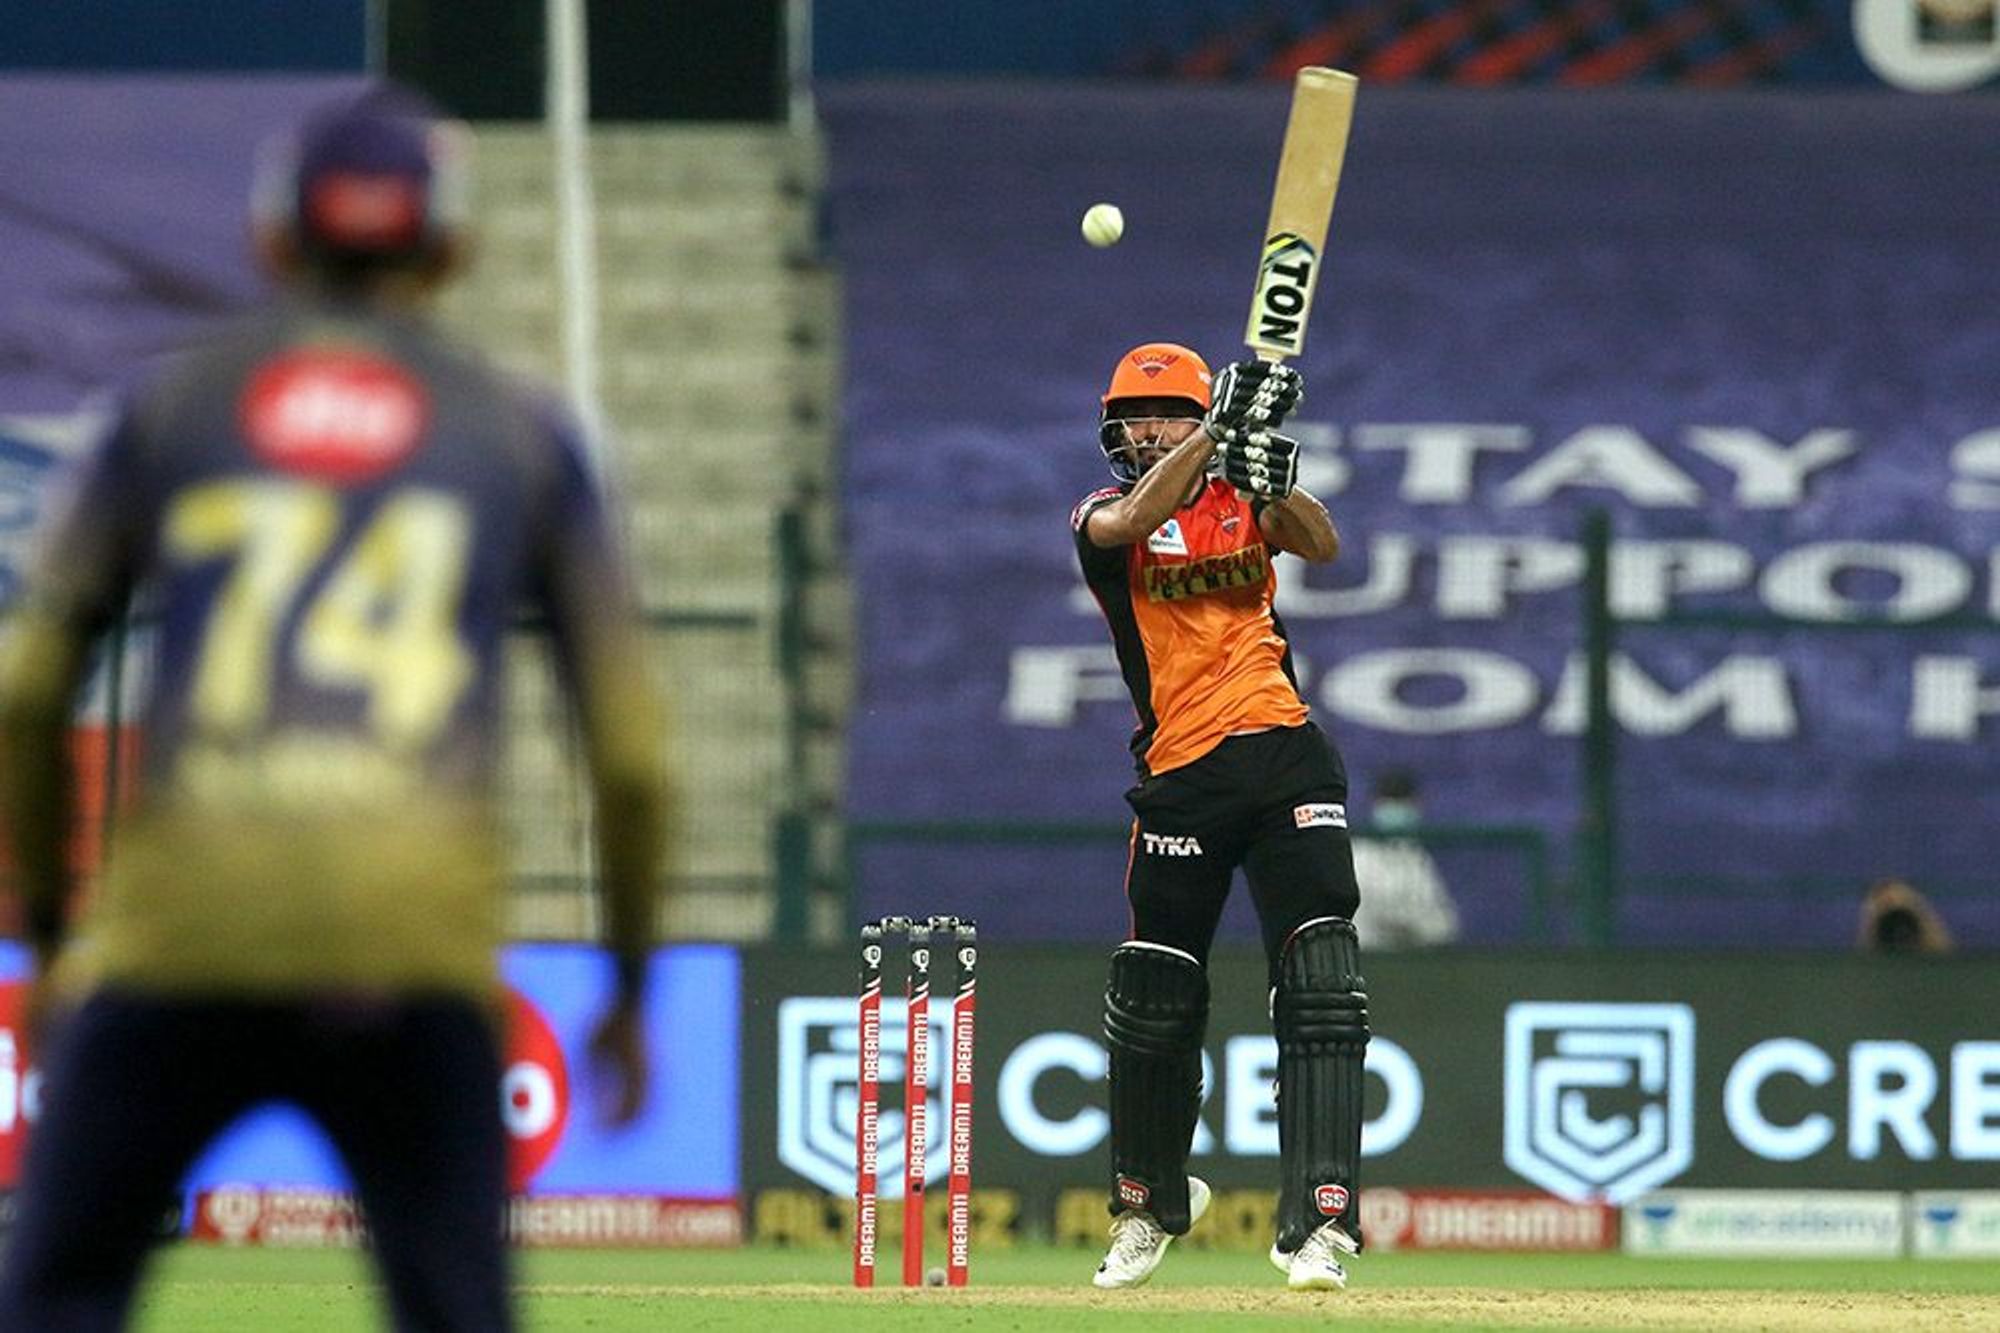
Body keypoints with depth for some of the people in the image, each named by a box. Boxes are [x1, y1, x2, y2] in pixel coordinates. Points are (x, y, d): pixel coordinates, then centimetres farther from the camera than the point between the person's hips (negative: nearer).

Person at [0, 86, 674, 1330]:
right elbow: (629, 745, 11)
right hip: (420, 944, 0)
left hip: (181, 929, 0)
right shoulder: (521, 432, 14)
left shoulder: (169, 404, 15)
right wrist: (630, 985, 20)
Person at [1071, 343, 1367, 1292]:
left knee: (1320, 990, -13)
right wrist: (1219, 432, -27)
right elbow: (1134, 520, -19)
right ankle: (1149, 1205, 32)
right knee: (1152, 1002, 8)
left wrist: (1273, 473, -29)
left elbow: (1321, 546, -10)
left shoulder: (1242, 501, 11)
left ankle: (1319, 1223, -16)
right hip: (1180, 779, 0)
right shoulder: (1103, 518, 6)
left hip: (1284, 758, 0)